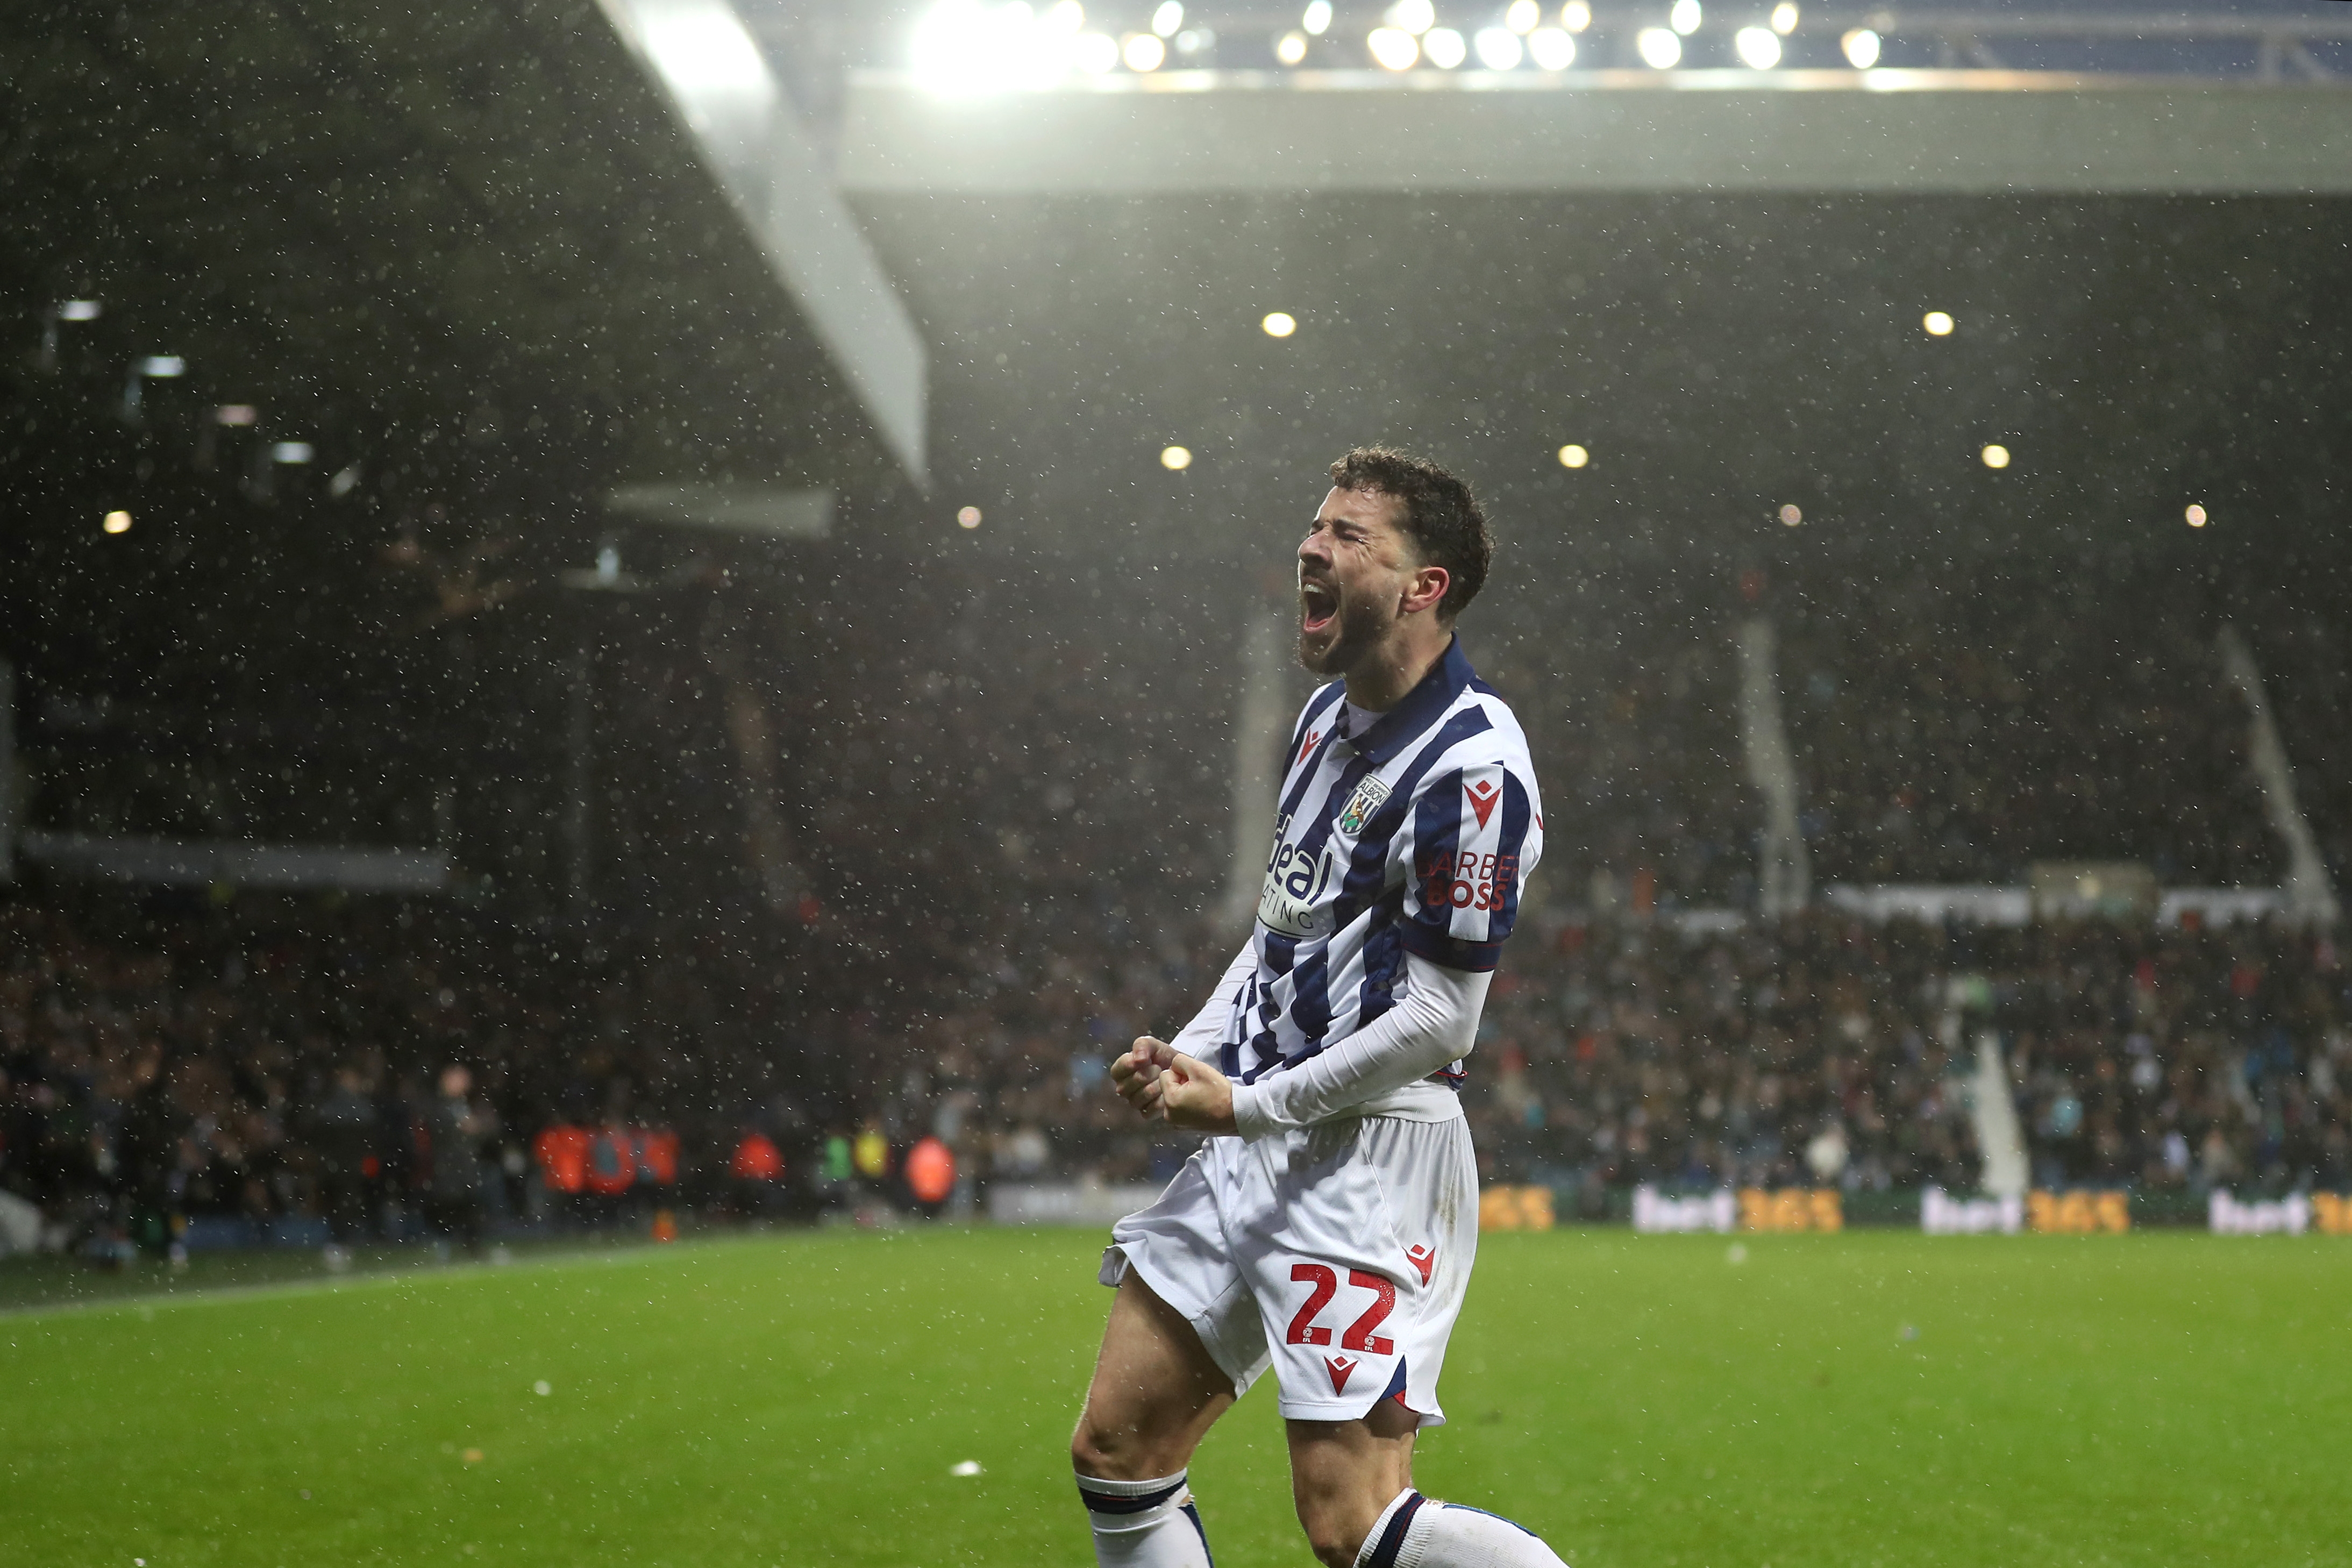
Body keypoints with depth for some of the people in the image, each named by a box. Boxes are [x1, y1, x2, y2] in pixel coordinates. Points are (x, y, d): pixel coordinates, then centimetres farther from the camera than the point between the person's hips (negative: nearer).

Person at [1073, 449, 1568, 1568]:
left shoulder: (1470, 766, -18)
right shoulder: (1329, 713, 12)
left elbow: (1437, 1020, -18)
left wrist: (1249, 1106, -13)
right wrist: (1191, 1059, 9)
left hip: (1372, 1154, -9)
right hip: (1257, 1147, 9)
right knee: (1117, 1451, 10)